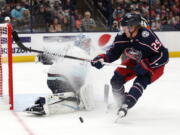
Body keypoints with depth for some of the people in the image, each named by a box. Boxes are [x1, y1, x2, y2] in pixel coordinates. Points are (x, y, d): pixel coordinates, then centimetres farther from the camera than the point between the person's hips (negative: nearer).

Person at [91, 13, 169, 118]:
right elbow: (113, 53, -4)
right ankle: (121, 103, 17)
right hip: (135, 62, 6)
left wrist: (146, 65, -34)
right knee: (116, 80, -4)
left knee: (140, 82, -30)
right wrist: (102, 59, -22)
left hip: (154, 65, -6)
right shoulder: (122, 37, -17)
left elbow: (163, 56, -32)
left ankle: (126, 105, -34)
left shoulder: (147, 37, -35)